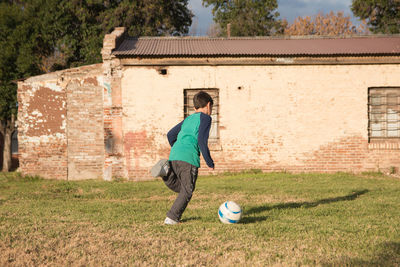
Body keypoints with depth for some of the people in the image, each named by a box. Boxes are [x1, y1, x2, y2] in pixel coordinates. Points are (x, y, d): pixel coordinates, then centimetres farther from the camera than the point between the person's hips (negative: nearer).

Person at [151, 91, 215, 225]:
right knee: (187, 191, 3)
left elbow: (170, 135, 26)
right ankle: (172, 218, -3)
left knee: (179, 187, 16)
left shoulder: (187, 119, 27)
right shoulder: (205, 118, 6)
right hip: (189, 158, -7)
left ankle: (167, 170, -8)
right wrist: (210, 162, 0)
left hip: (174, 155, 7)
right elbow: (202, 140, -6)